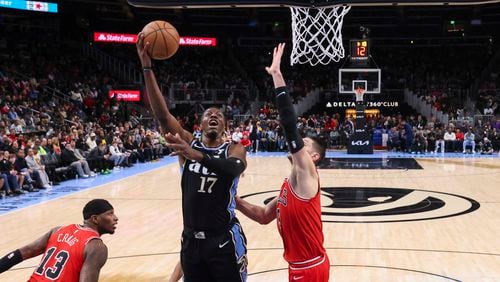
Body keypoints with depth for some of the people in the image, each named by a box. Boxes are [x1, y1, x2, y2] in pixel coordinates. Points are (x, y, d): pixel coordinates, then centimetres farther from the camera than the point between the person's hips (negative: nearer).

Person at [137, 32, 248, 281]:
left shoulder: (234, 150, -5)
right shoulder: (188, 143, 2)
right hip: (191, 240, 3)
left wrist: (196, 155, -46)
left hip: (225, 241, -3)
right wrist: (147, 66, -23)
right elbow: (162, 115, -12)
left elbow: (233, 169, -30)